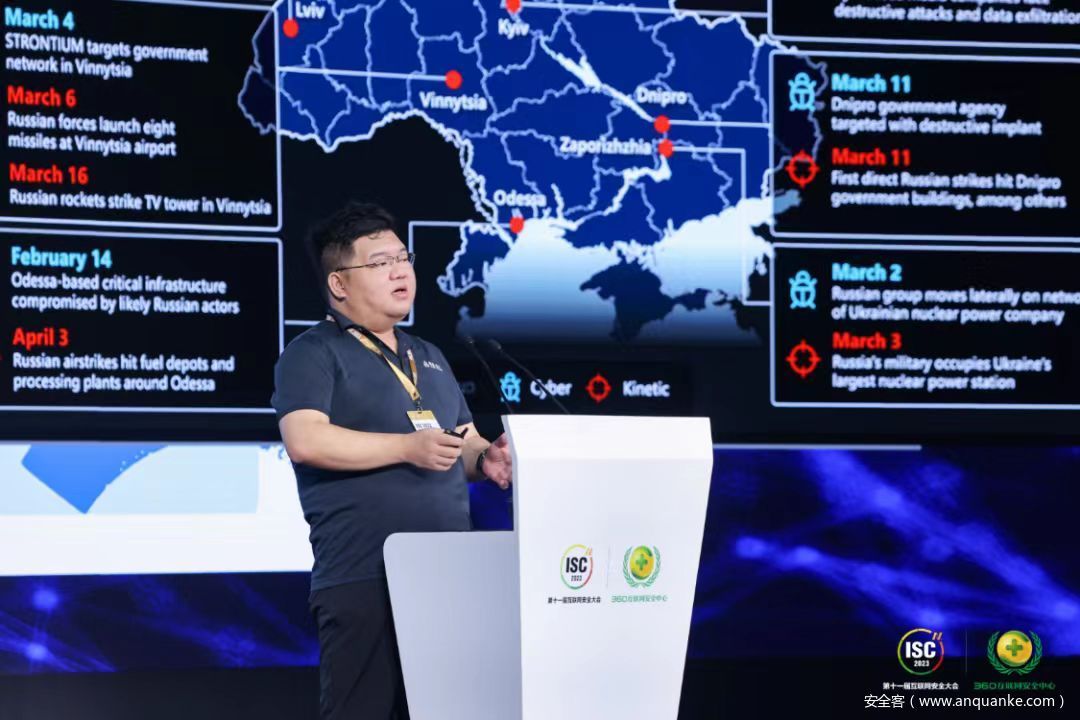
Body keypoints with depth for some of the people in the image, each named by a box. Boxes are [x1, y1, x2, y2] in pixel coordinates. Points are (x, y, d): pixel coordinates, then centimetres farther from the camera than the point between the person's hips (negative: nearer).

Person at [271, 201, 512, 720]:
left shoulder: (430, 358, 22)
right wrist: (408, 447, -20)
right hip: (364, 578, -7)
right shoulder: (312, 354, -2)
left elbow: (464, 443, 29)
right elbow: (305, 440, -18)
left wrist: (485, 458, 4)